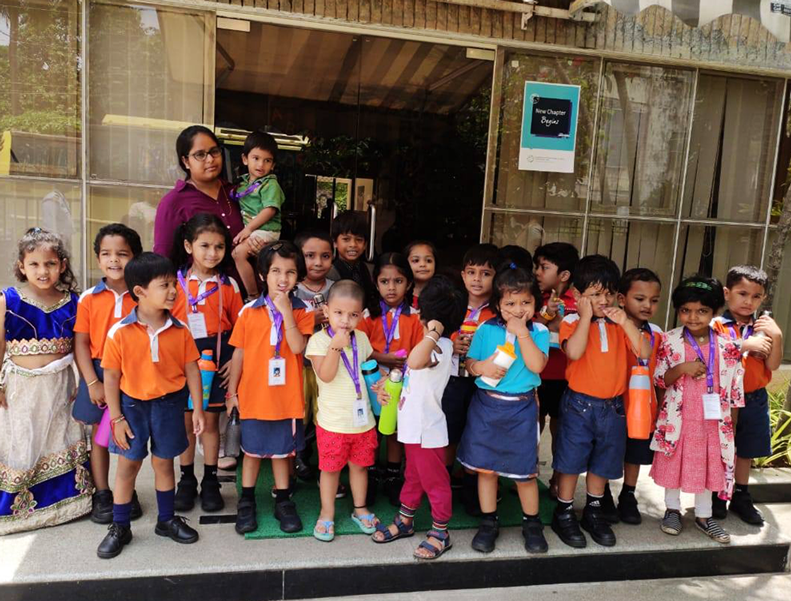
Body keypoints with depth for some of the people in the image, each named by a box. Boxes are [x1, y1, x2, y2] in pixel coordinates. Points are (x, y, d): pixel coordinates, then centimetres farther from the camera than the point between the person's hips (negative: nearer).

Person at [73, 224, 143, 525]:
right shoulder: (89, 299, -3)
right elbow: (80, 343, -3)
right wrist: (92, 383, -9)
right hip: (98, 374, 1)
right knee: (99, 435, 12)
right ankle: (101, 495, 28)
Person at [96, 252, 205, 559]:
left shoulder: (179, 330, -7)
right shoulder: (119, 333, -14)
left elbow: (191, 369, -1)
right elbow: (111, 377, -9)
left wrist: (198, 408, -1)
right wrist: (116, 418, -8)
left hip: (170, 404, 2)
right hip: (132, 405, -2)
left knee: (164, 462, 16)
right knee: (128, 464, 10)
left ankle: (166, 520, 34)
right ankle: (120, 527, 28)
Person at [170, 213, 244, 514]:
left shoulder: (228, 285, -1)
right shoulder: (176, 281, -2)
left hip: (216, 359, 0)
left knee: (210, 420, 9)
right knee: (186, 420, 10)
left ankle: (210, 482, 23)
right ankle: (186, 480, 26)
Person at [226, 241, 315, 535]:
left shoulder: (302, 312, -4)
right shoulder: (249, 311, -4)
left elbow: (297, 347, -19)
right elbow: (239, 353, 2)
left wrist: (286, 311, -22)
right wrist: (232, 391, 4)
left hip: (287, 397, 0)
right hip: (254, 395, 0)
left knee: (282, 451, 14)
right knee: (252, 450, 15)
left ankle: (283, 501, 30)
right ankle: (246, 501, 32)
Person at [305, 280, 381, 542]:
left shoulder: (361, 338, 3)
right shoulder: (319, 340, -12)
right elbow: (326, 375, -23)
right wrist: (336, 345, -31)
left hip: (362, 418, 4)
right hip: (332, 420, -4)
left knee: (359, 465, 17)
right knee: (331, 468, 10)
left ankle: (360, 508, 36)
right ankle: (327, 513, 28)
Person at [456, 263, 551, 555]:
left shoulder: (538, 331, -4)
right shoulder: (486, 330, -1)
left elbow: (537, 365, -18)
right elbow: (470, 361, 5)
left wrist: (521, 332, -19)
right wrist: (481, 367, -16)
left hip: (522, 409, -1)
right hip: (486, 405, 2)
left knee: (525, 470, 8)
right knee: (485, 466, 10)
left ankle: (532, 523, 29)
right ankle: (488, 522, 27)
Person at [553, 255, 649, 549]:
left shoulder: (619, 324, 4)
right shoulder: (572, 322, -8)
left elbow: (644, 353, -7)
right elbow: (574, 352, -28)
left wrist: (625, 322, -17)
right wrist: (587, 315, -20)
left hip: (612, 406, 4)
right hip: (579, 404, -4)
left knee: (603, 463, 17)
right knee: (570, 461, 6)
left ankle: (593, 511, 36)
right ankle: (564, 513, 23)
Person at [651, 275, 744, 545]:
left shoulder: (727, 346, -5)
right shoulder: (669, 341, -8)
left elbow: (734, 384, 2)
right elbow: (660, 380, -6)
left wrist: (730, 418, 3)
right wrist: (682, 368, -23)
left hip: (711, 419, 1)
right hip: (677, 417, -1)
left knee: (709, 466, 13)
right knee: (673, 463, 11)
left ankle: (704, 515, 30)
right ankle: (672, 509, 30)